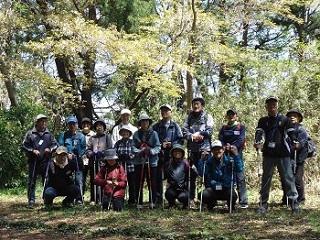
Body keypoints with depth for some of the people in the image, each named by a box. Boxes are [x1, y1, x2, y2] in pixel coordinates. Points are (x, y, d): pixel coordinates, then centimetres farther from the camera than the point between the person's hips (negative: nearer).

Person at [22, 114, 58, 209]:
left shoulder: (49, 134, 9)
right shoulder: (30, 133, 2)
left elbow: (55, 144, 12)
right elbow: (24, 145, 2)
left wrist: (50, 149, -8)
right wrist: (33, 150, -12)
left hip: (45, 162, 2)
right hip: (33, 162, -2)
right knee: (32, 182, -1)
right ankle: (31, 201, 5)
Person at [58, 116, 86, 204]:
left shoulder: (81, 136, 9)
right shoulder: (63, 135, 10)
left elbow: (83, 149, 5)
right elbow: (59, 147, 3)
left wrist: (75, 155, -9)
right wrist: (67, 155, -11)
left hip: (77, 161, -1)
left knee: (79, 180, -7)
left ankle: (79, 199, -3)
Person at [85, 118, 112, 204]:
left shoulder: (107, 137, 12)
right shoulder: (92, 138, 19)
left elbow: (110, 149, 4)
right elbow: (87, 149, 11)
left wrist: (102, 153, -11)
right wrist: (91, 154, -9)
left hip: (104, 162, -2)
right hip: (93, 162, 2)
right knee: (93, 181, 2)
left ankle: (102, 199, -1)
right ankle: (93, 199, 8)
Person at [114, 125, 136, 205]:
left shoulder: (132, 142, 5)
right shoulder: (118, 143, 12)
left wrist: (129, 156, -18)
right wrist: (120, 156, -12)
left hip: (131, 166, -1)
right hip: (120, 166, 1)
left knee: (132, 185, 4)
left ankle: (132, 201, 13)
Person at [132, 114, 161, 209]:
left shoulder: (154, 133, 4)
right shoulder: (136, 134, 7)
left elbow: (158, 147, 0)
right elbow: (133, 147, 3)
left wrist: (151, 151, -18)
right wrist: (139, 152, -16)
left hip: (151, 161, -1)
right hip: (139, 161, 1)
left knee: (152, 183, 2)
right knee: (139, 183, 3)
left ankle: (152, 202, 14)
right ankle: (139, 203, 10)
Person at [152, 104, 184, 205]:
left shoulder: (175, 126, 12)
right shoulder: (156, 126, 12)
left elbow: (181, 140, 6)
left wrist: (172, 144, -10)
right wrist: (161, 145, -9)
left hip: (172, 154, 0)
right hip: (159, 154, 0)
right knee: (158, 177, 0)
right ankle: (158, 198, 6)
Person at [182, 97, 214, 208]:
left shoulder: (207, 117, 7)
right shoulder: (189, 117, 13)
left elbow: (210, 131, -4)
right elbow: (184, 131, 4)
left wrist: (198, 134, -9)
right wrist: (192, 136, -13)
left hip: (205, 148, -2)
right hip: (192, 148, 2)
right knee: (191, 174, 3)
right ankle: (191, 198, 7)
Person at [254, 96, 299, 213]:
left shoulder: (284, 119, 6)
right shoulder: (263, 121, 11)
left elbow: (290, 132, -2)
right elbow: (259, 132, -3)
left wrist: (294, 141, -22)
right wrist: (257, 141, -24)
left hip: (283, 153, -2)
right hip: (268, 154, 2)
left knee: (288, 177, -2)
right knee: (266, 178, 5)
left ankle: (294, 201, 5)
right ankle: (263, 203, 12)